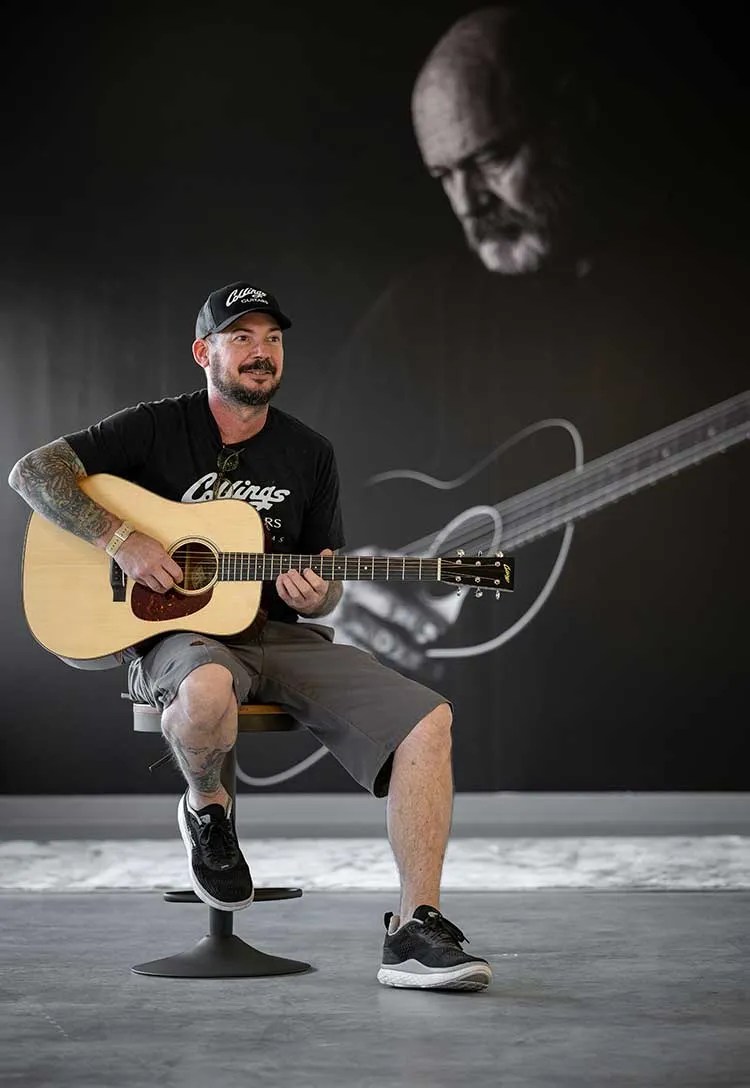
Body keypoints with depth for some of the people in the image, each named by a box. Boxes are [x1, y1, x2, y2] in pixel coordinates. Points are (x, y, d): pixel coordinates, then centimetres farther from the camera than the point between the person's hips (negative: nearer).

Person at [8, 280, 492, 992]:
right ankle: (206, 808, -7)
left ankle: (414, 931, -18)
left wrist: (316, 597, -8)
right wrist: (121, 540, -16)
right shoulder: (156, 429, 3)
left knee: (427, 719, -19)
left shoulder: (308, 454, 13)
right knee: (207, 692, -44)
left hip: (278, 634, 4)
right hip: (179, 637, -4)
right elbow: (32, 472, -4)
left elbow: (330, 591, 17)